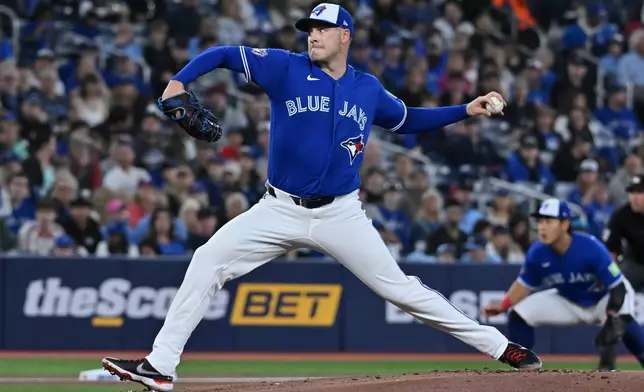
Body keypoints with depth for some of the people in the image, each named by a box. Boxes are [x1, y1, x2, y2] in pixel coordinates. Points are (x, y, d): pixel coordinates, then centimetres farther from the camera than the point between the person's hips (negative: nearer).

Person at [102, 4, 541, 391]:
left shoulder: (368, 89, 5)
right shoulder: (286, 68, -3)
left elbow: (406, 119, 23)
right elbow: (224, 55, -3)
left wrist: (466, 110, 15)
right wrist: (178, 82, -19)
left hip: (342, 213, 0)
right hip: (280, 210, 0)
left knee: (399, 287, -4)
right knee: (208, 261, -14)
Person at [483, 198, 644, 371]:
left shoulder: (590, 248, -34)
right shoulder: (537, 253, -20)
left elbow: (618, 287, -30)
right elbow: (525, 285, 1)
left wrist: (611, 321, -43)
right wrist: (503, 306, -15)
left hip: (602, 299, -5)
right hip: (568, 303, 5)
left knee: (621, 321, -39)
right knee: (518, 315, -9)